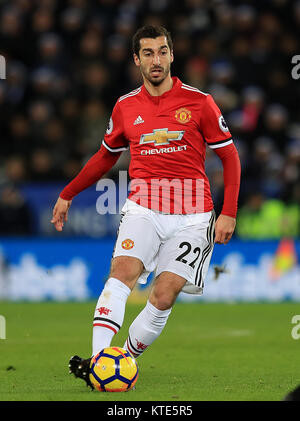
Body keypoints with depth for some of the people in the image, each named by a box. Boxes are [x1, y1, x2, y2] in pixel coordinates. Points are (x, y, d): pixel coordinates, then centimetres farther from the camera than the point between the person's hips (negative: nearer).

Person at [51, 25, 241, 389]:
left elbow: (229, 156, 6)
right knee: (122, 271, -24)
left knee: (162, 298, -12)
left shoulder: (198, 102, 1)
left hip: (191, 215, -1)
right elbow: (106, 155, 26)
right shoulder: (125, 107, 10)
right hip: (143, 206, 1)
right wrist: (68, 194, 28)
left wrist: (229, 213, -2)